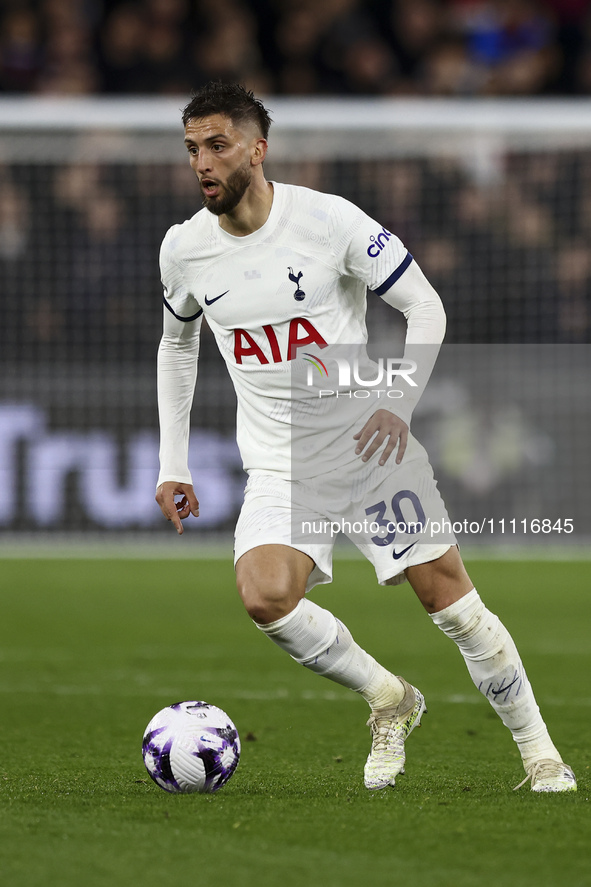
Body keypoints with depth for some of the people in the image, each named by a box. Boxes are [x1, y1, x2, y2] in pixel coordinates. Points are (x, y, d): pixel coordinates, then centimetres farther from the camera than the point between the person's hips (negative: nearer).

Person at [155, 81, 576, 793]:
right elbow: (177, 344, 17)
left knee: (449, 596, -2)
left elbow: (425, 308, -5)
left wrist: (398, 404, -19)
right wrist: (172, 465, 13)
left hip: (371, 445, -2)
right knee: (265, 597, -23)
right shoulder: (183, 248, -2)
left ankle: (539, 753, 15)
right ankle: (388, 701, 1)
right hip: (279, 467, 2)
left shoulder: (330, 220, -13)